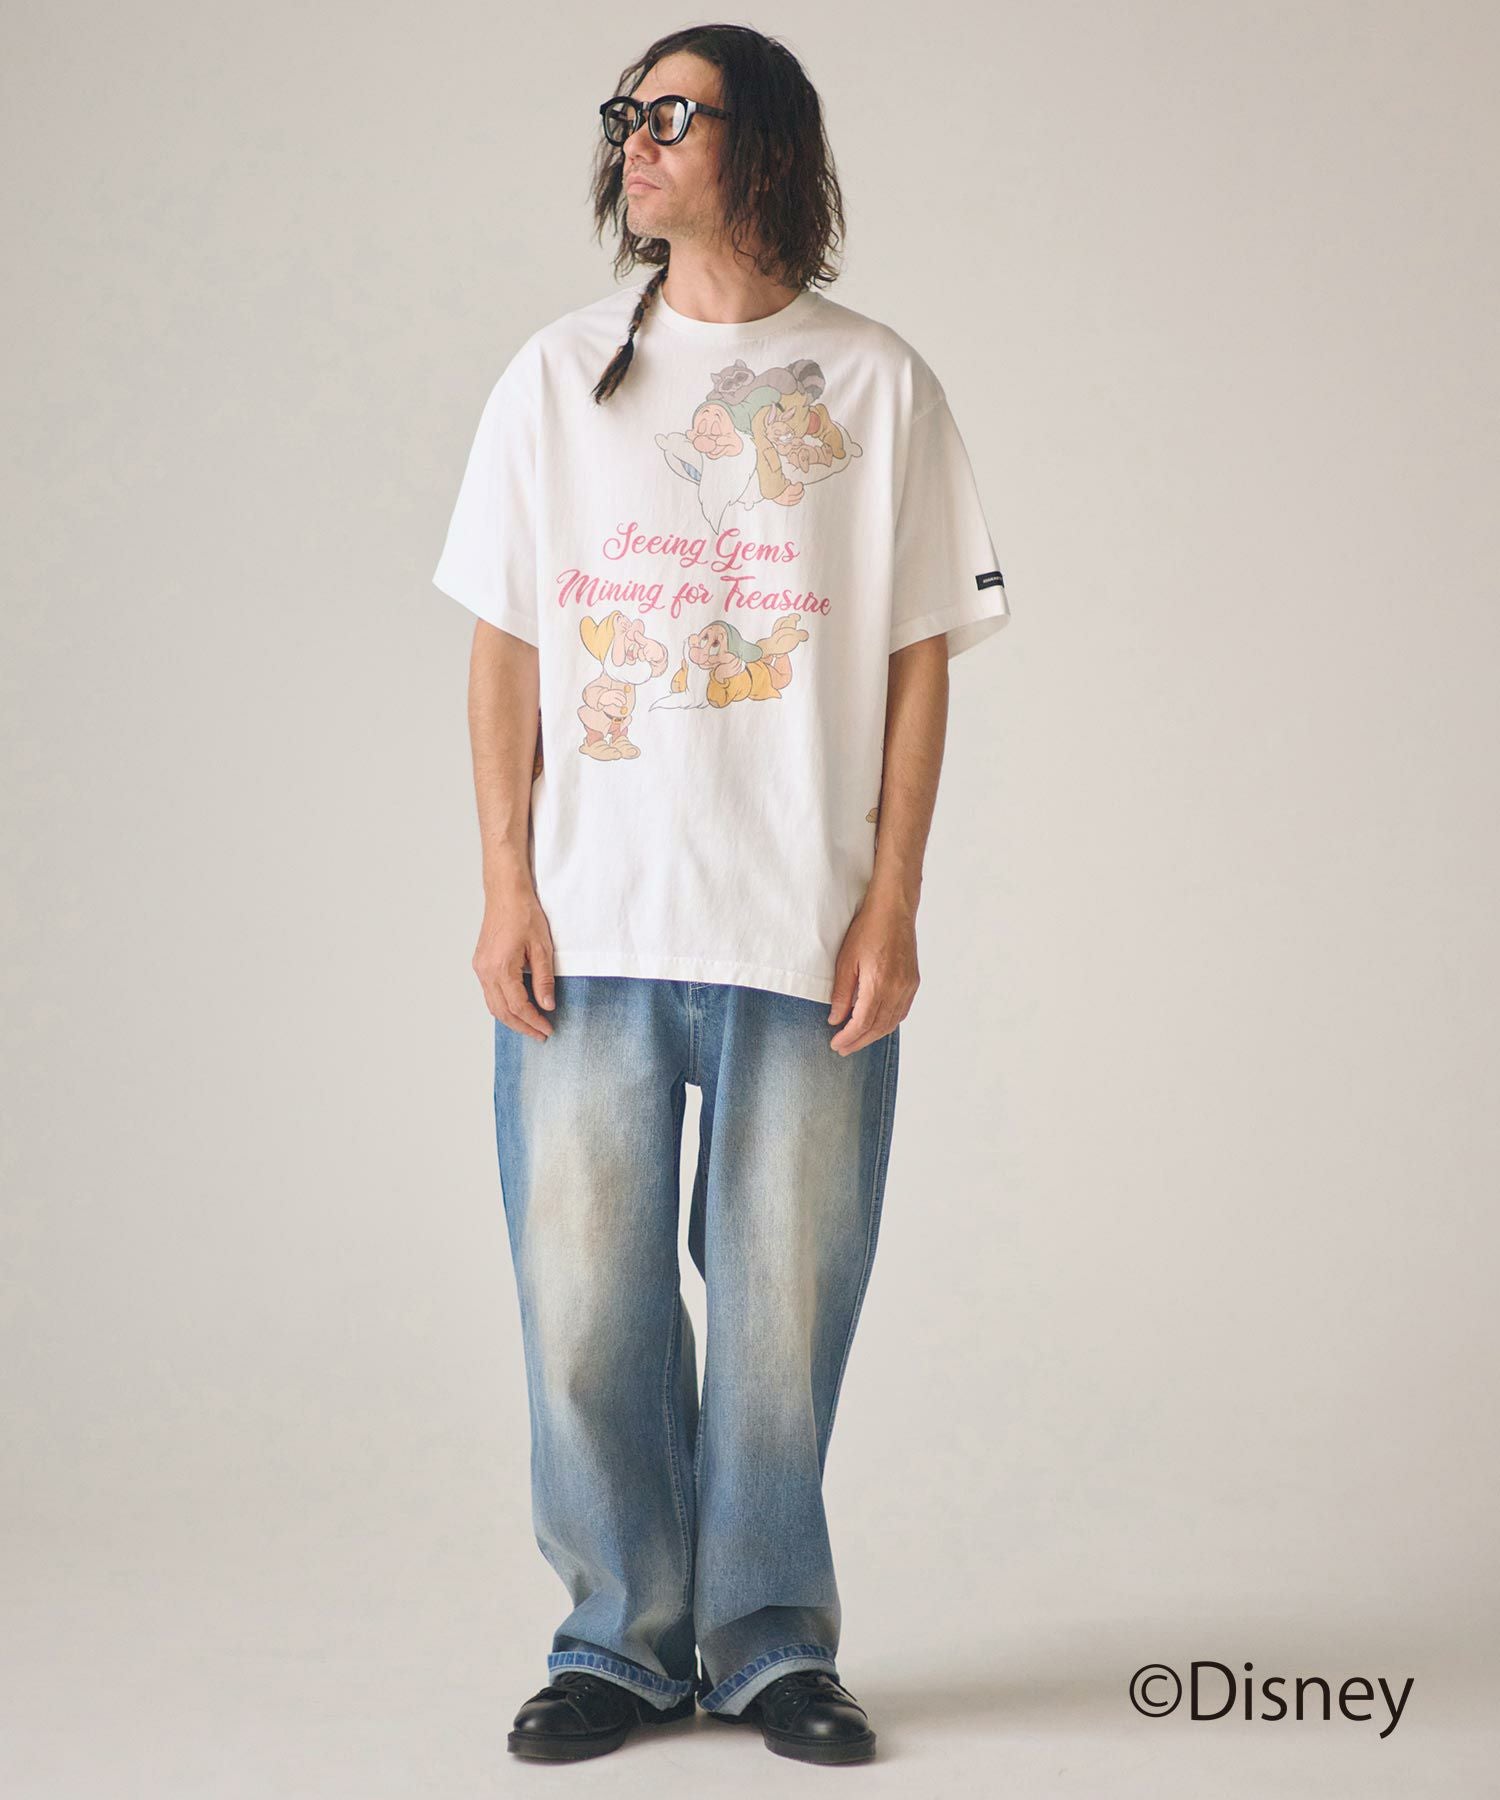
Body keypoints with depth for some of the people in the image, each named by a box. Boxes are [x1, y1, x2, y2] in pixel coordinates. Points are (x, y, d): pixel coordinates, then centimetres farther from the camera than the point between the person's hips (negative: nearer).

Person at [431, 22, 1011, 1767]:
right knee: (585, 1304, 1)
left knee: (783, 1307, 2)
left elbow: (918, 660, 4)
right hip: (589, 928, 1)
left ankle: (769, 1640, 19)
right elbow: (505, 646, 8)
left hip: (808, 936, -1)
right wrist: (506, 887, 0)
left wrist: (893, 904, -3)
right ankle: (623, 1637, 17)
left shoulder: (877, 385, 5)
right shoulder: (556, 377, 9)